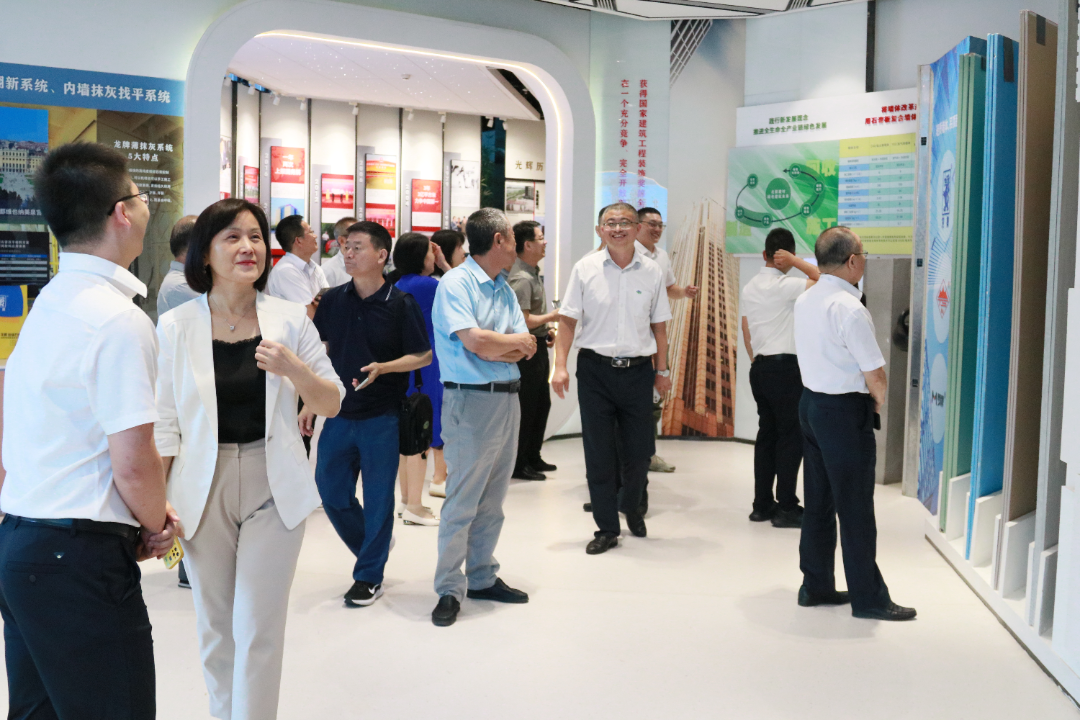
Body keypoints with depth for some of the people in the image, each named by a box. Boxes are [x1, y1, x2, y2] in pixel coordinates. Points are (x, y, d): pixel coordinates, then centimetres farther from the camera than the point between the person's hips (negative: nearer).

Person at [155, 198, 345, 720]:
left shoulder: (290, 319, 0)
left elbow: (332, 405, 4)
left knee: (258, 632, 0)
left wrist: (294, 368, -15)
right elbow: (164, 424, 2)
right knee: (215, 629, 12)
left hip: (273, 487, 0)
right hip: (203, 489, 1)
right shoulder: (174, 327, -1)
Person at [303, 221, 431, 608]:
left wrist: (383, 367, -19)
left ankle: (369, 576, 19)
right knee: (331, 492, 8)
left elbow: (423, 356, -4)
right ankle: (371, 551, 32)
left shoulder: (401, 304, -8)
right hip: (338, 413, 4)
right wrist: (310, 405, 8)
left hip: (382, 417, -4)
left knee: (378, 498, 4)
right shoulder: (333, 300, 4)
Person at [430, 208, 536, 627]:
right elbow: (474, 341, -21)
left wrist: (493, 347, -12)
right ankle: (449, 591, 5)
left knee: (493, 500, 14)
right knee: (462, 501, -4)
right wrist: (516, 341, -4)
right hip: (472, 401, -8)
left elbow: (527, 348, 7)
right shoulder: (456, 283, -9)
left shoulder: (503, 288, 15)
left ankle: (482, 577, 25)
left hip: (508, 399, 8)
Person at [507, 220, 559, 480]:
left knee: (542, 403, 18)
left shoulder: (532, 272, 12)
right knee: (526, 408, -2)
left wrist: (546, 330, 14)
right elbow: (523, 321, -25)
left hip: (537, 345, 11)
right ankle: (518, 465, 8)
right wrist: (553, 316, -15)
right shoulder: (521, 278, -21)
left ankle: (532, 457, 29)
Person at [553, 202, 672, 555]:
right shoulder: (585, 268, -1)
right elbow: (568, 320, 0)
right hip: (595, 368, -1)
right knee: (599, 453, 3)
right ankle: (607, 529, 16)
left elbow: (658, 326, 10)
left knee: (639, 451, 6)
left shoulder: (652, 272, 4)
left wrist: (662, 370, 11)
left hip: (638, 370, 1)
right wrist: (560, 365, -8)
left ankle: (631, 506, 37)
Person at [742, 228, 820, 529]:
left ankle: (762, 505, 14)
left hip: (760, 367, 8)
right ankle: (786, 508, 1)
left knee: (767, 433, 11)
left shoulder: (750, 287, 12)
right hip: (784, 367, -8)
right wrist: (795, 262, -15)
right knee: (792, 436, -2)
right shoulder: (784, 285, -13)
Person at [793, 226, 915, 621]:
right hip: (845, 411, -9)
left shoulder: (805, 301, 7)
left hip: (811, 402, 9)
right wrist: (878, 401, 3)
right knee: (856, 510, 1)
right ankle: (868, 597, 11)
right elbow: (875, 375, -18)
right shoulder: (850, 309, -20)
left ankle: (815, 586, 24)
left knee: (818, 502, 15)